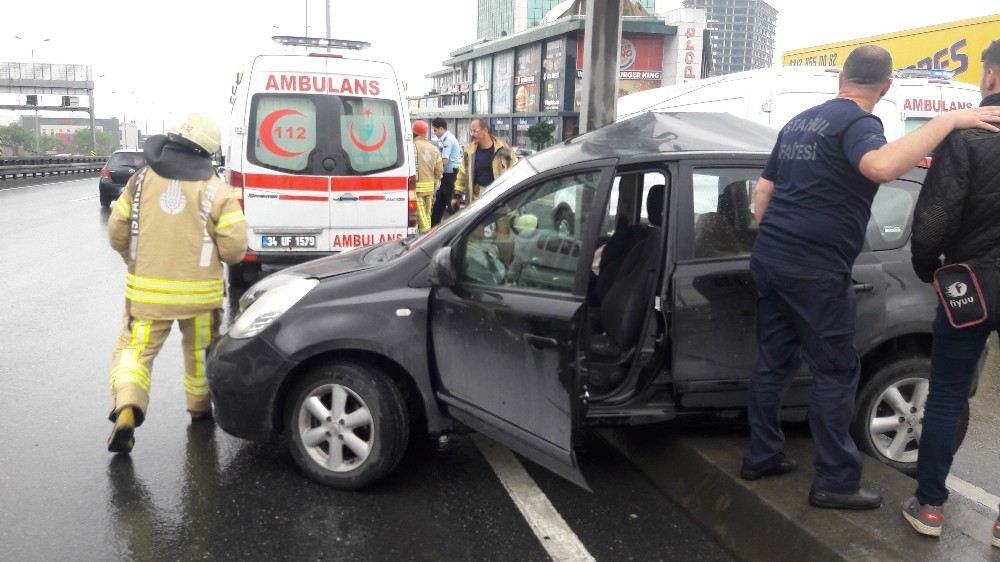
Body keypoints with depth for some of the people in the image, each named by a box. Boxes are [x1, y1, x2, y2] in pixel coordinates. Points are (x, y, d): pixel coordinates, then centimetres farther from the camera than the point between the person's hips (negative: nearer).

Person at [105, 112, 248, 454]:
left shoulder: (141, 181, 1)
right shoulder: (215, 190, -8)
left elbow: (117, 233, 6)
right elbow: (234, 248, -11)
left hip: (146, 290, 1)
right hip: (199, 292, -1)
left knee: (134, 350, 10)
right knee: (198, 352, 20)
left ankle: (126, 409, -10)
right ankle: (200, 408, 35)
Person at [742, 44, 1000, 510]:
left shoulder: (800, 122, 17)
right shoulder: (856, 122, -9)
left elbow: (763, 190, 20)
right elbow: (881, 167, -32)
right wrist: (947, 120, -25)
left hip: (769, 258, 8)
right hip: (815, 270, -8)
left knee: (773, 363, 16)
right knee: (836, 374, 2)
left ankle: (760, 456, 25)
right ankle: (835, 482, 9)